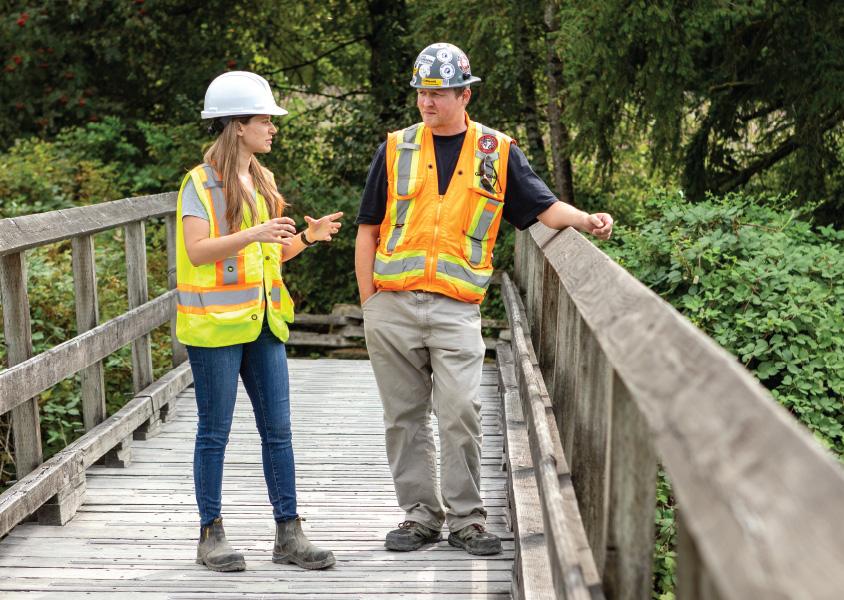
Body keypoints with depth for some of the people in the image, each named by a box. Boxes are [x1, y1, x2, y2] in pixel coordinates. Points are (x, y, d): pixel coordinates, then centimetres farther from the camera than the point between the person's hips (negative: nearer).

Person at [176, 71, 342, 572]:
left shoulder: (263, 181, 14)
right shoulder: (201, 183, -8)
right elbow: (196, 250, -19)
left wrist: (307, 237, 0)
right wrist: (252, 235, -31)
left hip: (263, 323, 7)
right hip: (216, 324, -6)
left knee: (278, 430, 5)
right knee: (215, 432, 2)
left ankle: (289, 533, 12)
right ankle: (211, 535, 13)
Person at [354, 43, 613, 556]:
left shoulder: (497, 152, 9)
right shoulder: (396, 149, 10)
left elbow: (544, 206, 7)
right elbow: (368, 230, 11)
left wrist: (587, 220, -14)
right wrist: (369, 301, 5)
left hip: (456, 307, -2)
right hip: (393, 304, 2)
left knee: (461, 412, -10)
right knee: (405, 417, 6)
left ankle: (467, 518, 3)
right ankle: (421, 514, 17)